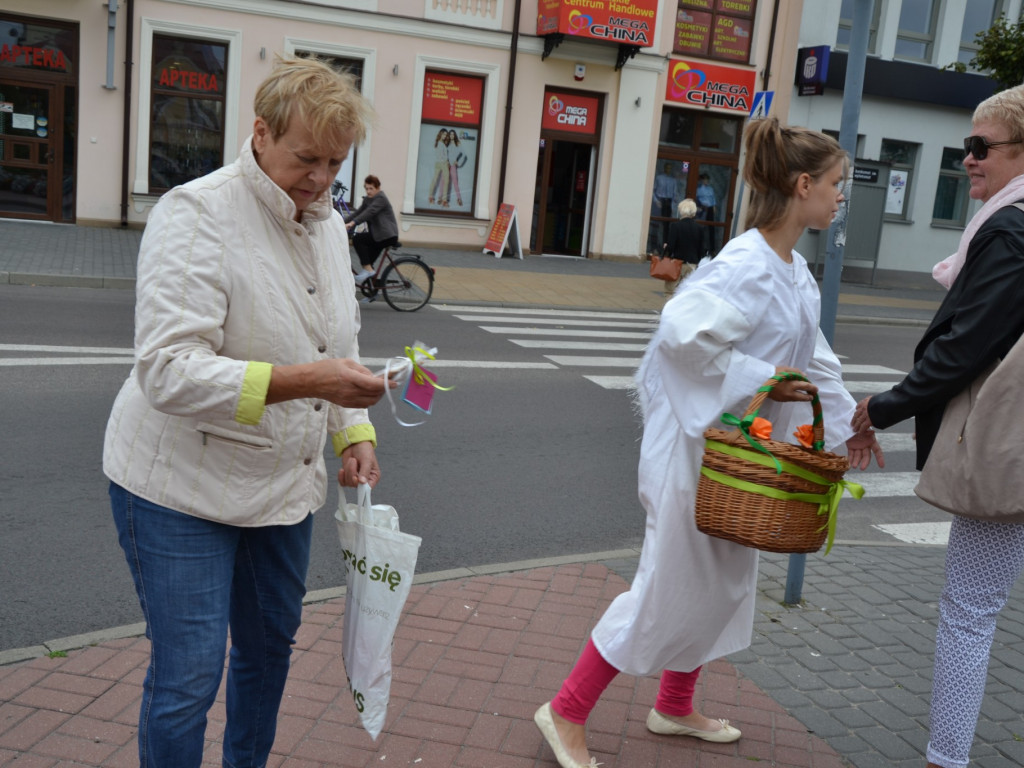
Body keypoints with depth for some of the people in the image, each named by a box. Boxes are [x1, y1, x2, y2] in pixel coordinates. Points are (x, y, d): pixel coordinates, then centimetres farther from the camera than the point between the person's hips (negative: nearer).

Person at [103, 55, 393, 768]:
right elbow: (169, 372, -28)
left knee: (271, 643, 21)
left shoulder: (330, 225, 6)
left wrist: (354, 433, 4)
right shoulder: (195, 213, -19)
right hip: (182, 488, -7)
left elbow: (340, 343, 18)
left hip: (286, 482, 8)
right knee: (188, 677, -2)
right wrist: (301, 381, -37)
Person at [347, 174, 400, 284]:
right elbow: (357, 213, 8)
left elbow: (369, 213, -26)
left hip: (387, 235, -9)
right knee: (368, 262, 9)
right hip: (378, 235, 9)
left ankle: (367, 269, -16)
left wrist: (352, 223, -37)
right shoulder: (367, 200, 15)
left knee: (357, 238, -18)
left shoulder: (381, 199, -12)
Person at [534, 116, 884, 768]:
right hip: (702, 449, -10)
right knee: (669, 591, -2)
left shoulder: (796, 272, 9)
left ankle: (676, 708, 40)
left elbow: (814, 355, 21)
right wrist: (758, 378, -25)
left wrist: (847, 420, 16)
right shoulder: (748, 265, -22)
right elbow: (682, 331, -34)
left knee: (726, 585, 20)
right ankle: (567, 713, 14)